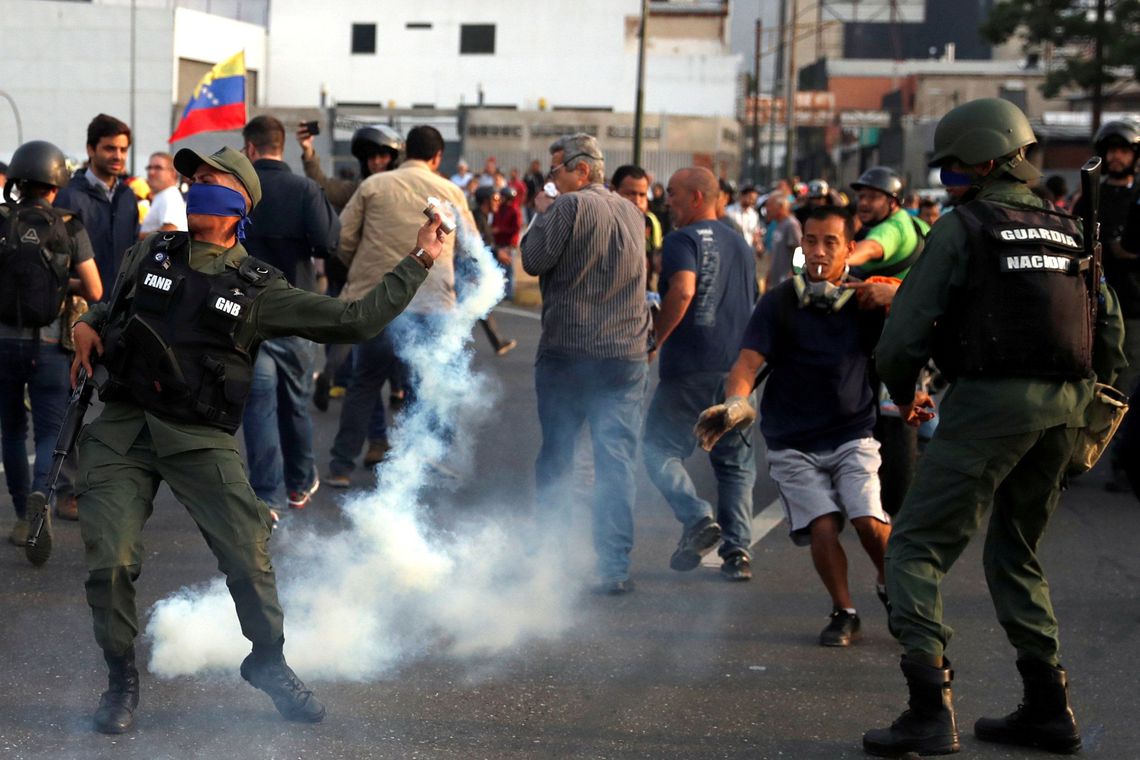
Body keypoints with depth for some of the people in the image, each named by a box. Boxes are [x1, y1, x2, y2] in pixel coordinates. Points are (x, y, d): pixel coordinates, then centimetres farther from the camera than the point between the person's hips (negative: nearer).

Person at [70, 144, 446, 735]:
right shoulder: (149, 255, 13)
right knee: (110, 562, -9)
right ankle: (121, 679, 12)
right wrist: (87, 328, 8)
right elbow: (112, 309, 31)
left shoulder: (258, 289, 5)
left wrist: (418, 261, 6)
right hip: (122, 425, 1)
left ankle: (268, 662, 17)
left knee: (248, 554, -9)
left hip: (200, 438, -1)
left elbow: (355, 319, 4)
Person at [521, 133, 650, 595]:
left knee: (555, 457, 9)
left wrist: (542, 215, 3)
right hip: (626, 355, 4)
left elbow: (535, 261, -9)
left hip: (567, 352, -4)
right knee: (616, 461, 2)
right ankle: (614, 566, -2)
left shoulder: (570, 207, -10)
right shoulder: (632, 213, 11)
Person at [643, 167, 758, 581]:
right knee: (734, 460, 11)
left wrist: (654, 340, -15)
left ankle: (698, 518, -17)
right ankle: (737, 550, 4)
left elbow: (683, 290, -24)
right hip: (738, 367, 7)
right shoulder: (741, 244, 18)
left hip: (690, 368, -7)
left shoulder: (684, 239, -7)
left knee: (660, 448, 4)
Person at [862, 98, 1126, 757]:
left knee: (917, 547, -3)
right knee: (1017, 554, 21)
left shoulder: (963, 228, -4)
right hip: (1064, 407, 7)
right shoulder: (1069, 231, 15)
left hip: (991, 400, -7)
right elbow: (1111, 328, 17)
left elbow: (905, 333, -8)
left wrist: (904, 396, 10)